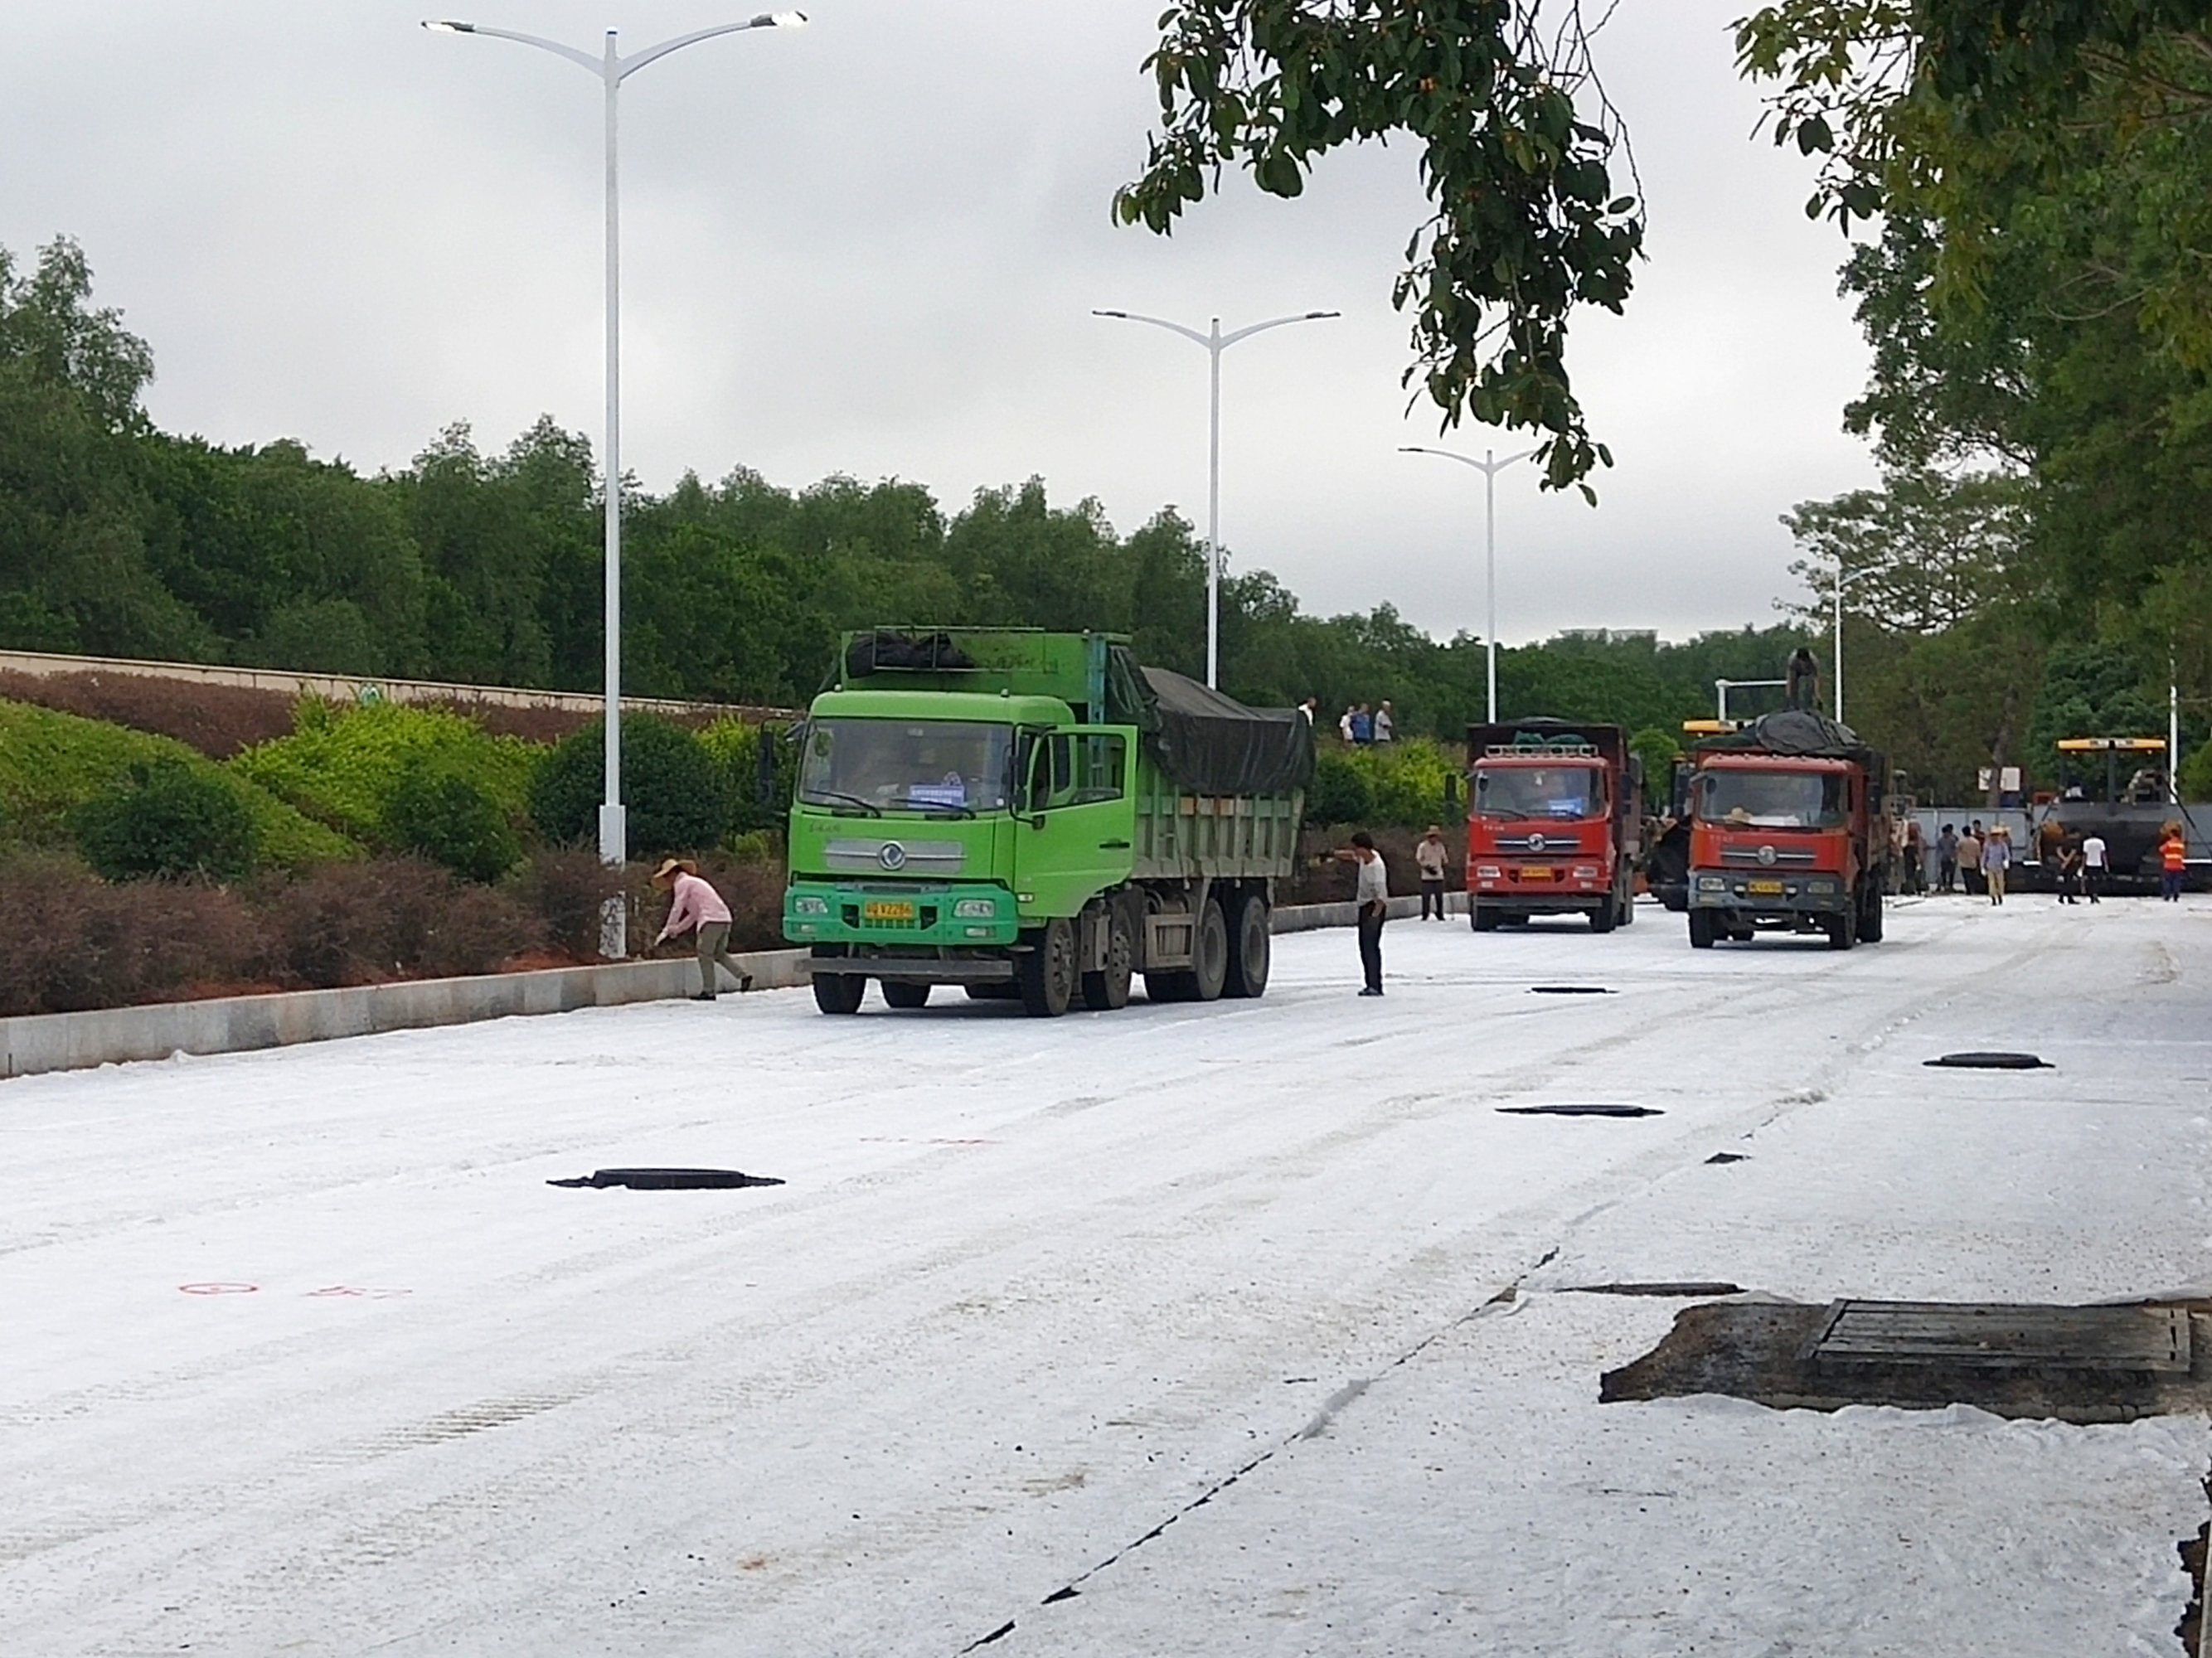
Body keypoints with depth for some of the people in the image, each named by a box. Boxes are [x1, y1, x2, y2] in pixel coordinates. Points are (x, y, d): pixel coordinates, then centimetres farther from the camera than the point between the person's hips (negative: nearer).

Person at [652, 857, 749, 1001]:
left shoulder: (682, 883, 2)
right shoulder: (693, 882, 31)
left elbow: (677, 909, -3)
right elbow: (693, 914, 31)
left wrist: (667, 931, 3)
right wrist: (675, 930, 27)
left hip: (711, 920, -9)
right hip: (724, 918, 9)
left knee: (705, 955, -4)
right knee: (719, 954, 16)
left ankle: (708, 991, -6)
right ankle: (743, 975, 2)